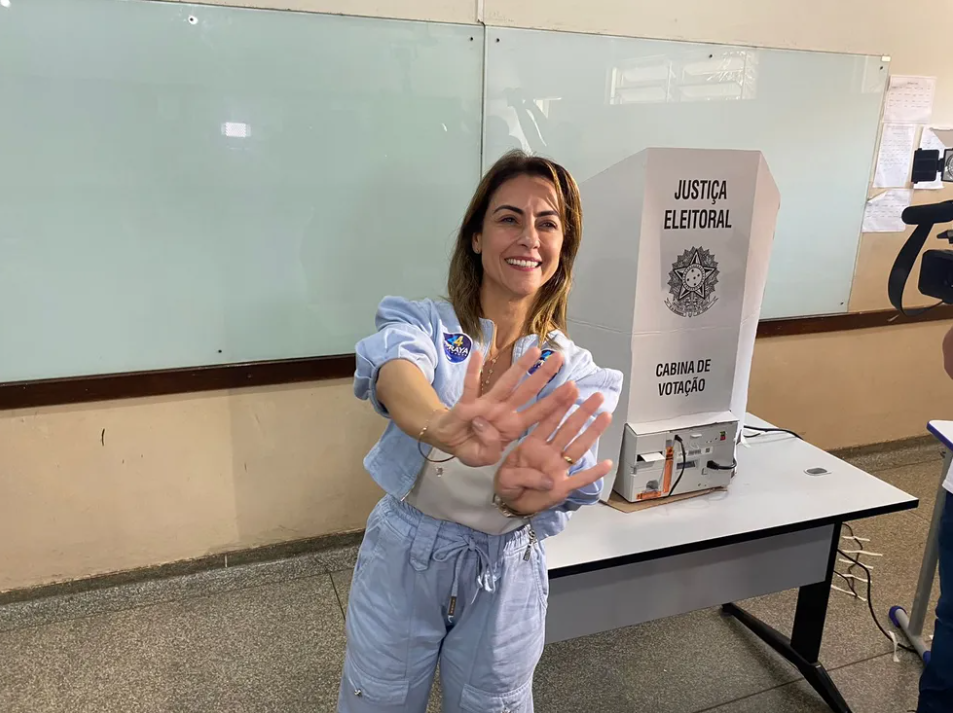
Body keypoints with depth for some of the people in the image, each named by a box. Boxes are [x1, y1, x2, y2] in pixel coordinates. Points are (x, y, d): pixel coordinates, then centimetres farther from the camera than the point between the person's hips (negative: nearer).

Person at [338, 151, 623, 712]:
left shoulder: (576, 373, -8)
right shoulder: (422, 322, -13)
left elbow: (565, 485, -23)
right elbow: (396, 370, -36)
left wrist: (520, 491, -48)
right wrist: (444, 427, -60)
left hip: (505, 579, 1)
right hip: (403, 561, 0)